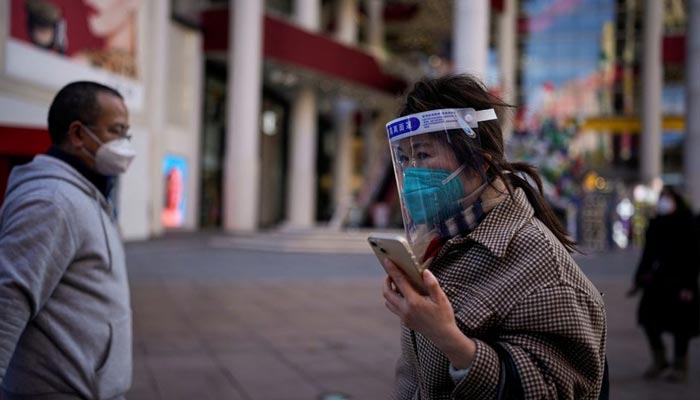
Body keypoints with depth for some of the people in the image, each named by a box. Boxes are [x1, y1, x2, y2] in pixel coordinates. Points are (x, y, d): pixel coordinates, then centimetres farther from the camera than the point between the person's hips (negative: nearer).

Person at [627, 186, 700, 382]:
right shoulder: (655, 225, 9)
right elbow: (647, 254, 14)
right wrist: (638, 280, 11)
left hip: (678, 283, -5)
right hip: (657, 281, 5)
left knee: (679, 323, 2)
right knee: (648, 317, 1)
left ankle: (680, 365, 17)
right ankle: (659, 360, 21)